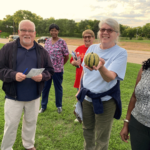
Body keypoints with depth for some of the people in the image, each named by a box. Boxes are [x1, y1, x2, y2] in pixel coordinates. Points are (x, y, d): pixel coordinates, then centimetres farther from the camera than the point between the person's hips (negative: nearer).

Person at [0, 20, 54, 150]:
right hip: (13, 96, -2)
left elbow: (50, 70, 4)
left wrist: (42, 76, -17)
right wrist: (13, 75, -24)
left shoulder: (41, 51, 2)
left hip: (34, 96, 3)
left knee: (31, 122, 20)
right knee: (11, 125, 10)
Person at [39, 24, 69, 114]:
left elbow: (66, 56, -3)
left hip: (58, 70, -4)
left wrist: (60, 65, 6)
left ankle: (59, 106, 29)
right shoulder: (47, 41, 6)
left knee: (58, 88, 11)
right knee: (45, 87, 11)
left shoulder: (62, 42, -7)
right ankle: (43, 106, 28)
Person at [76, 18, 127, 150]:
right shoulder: (92, 48, 1)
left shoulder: (121, 53, -14)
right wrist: (80, 90, 14)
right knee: (87, 130, 22)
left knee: (102, 139, 10)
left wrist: (101, 67, -48)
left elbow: (110, 77, -28)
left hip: (105, 101, -4)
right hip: (86, 97, 5)